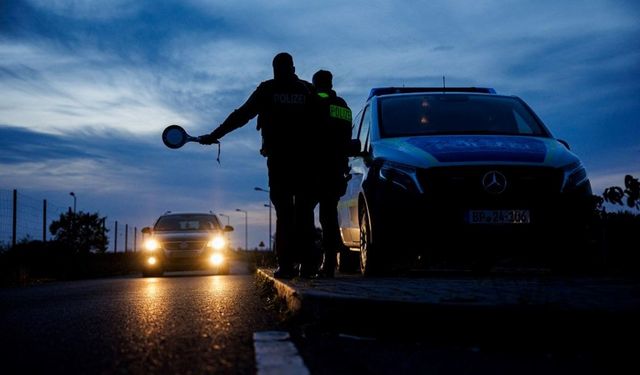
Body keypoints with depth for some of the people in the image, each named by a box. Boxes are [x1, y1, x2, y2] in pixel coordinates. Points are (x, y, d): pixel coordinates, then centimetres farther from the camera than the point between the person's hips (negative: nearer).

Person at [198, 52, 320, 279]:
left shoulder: (267, 90, 5)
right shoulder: (309, 91, 8)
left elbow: (241, 116, 4)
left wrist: (214, 136, 10)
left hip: (279, 160, -1)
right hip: (306, 161, 1)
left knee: (284, 212, 1)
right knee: (304, 212, 5)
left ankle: (286, 264, -4)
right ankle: (306, 264, 2)